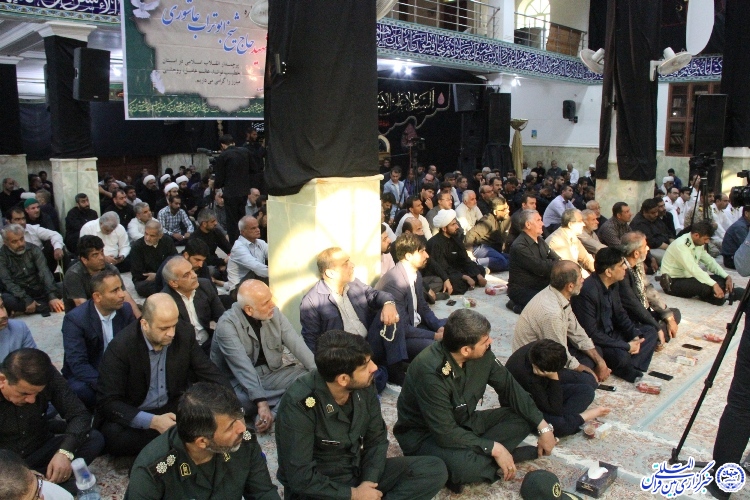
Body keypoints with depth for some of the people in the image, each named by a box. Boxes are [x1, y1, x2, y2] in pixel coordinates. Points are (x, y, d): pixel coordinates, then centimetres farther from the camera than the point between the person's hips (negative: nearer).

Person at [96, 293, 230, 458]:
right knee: (114, 436, -34)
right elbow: (107, 402, -18)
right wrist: (153, 421, -31)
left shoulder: (185, 334, -9)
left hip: (175, 407, 2)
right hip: (135, 417, -1)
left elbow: (209, 372, 0)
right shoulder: (120, 347, -18)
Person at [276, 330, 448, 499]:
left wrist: (369, 482, -12)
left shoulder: (364, 387, -9)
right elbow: (300, 478, -22)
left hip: (360, 471, 6)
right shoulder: (299, 405, -25)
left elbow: (377, 439, 3)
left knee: (435, 470, -10)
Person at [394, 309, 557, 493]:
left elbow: (509, 386, 0)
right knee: (463, 466, -37)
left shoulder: (481, 354, -13)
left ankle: (476, 457, -13)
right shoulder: (430, 372, -33)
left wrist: (543, 426, -2)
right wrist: (494, 448, -23)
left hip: (463, 422, 7)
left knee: (523, 419, -4)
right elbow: (446, 434, -29)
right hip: (425, 435, -7)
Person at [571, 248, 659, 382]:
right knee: (621, 356, -33)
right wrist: (626, 346, -22)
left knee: (650, 332, 6)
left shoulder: (613, 285, 0)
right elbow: (591, 334, -27)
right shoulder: (587, 292, -28)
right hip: (594, 342, -10)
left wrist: (635, 336, -5)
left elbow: (620, 314, 13)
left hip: (610, 333, 10)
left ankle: (631, 367, -12)